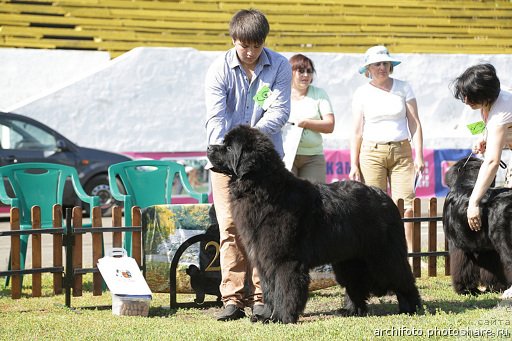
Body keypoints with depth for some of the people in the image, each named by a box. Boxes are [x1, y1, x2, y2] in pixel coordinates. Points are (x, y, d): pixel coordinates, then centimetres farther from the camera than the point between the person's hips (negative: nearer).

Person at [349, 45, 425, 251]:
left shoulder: (403, 88, 7)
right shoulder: (362, 93, 6)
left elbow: (415, 124, 6)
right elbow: (357, 132, 6)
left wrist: (419, 155, -2)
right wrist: (354, 165, 1)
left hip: (401, 151, 0)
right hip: (372, 152, 0)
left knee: (405, 204, -9)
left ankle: (410, 253, -8)